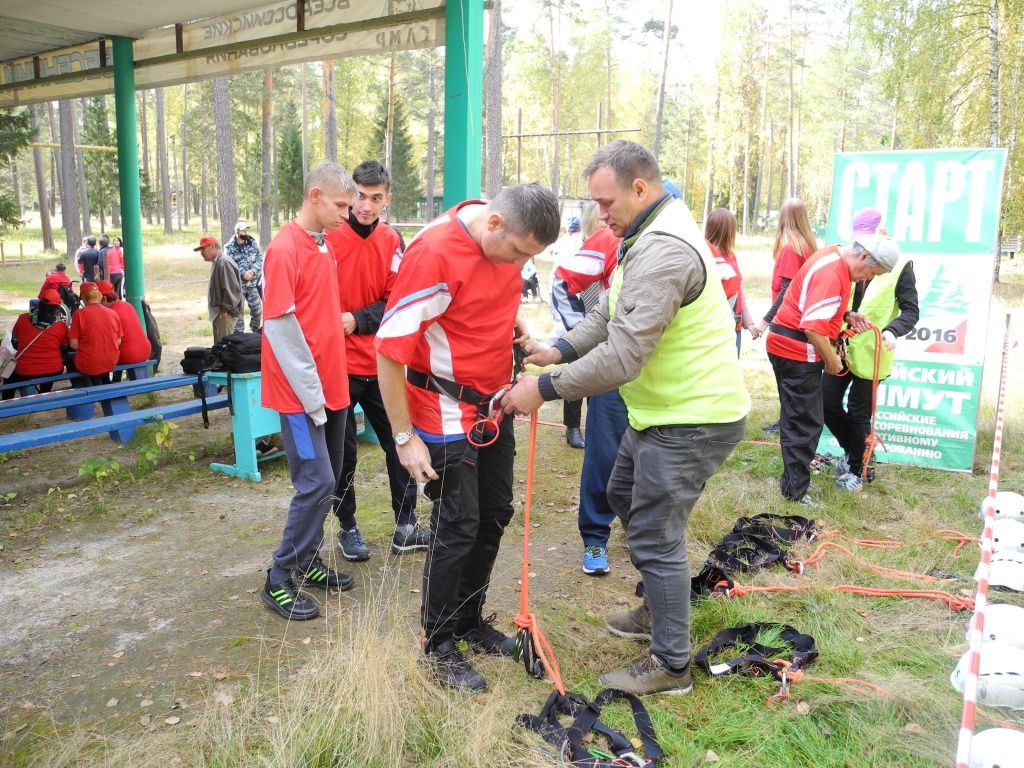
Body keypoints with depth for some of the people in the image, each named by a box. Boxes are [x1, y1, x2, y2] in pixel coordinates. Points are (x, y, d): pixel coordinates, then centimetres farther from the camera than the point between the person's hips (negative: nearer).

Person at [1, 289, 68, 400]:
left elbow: (14, 342, 7)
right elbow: (65, 350, 5)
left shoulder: (22, 319, -6)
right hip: (53, 371, 1)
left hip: (25, 371, -1)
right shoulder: (61, 326, -8)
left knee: (8, 384, 30)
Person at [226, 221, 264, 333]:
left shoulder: (253, 244, 5)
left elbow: (260, 260, 1)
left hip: (253, 283, 3)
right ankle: (238, 333, 12)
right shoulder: (230, 248, -5)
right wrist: (243, 274, -20)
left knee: (257, 309, 8)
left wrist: (252, 271, -14)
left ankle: (256, 330, 28)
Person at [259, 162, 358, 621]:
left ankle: (307, 561, 27)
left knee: (328, 481, 13)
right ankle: (279, 580, 6)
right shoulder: (284, 249, -14)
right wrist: (310, 395, -15)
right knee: (317, 483, -8)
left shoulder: (324, 246, 12)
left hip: (331, 386, 8)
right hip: (301, 392, -8)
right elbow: (280, 326, -17)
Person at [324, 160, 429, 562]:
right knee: (343, 450, 6)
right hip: (338, 362, -4)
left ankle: (405, 525, 23)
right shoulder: (329, 236, -8)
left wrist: (357, 320, -14)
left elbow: (395, 302, 0)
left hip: (381, 363, 4)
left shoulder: (392, 242, 3)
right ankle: (348, 528, 24)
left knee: (399, 441, 9)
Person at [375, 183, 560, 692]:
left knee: (494, 516, 15)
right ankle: (439, 646, 18)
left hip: (494, 408, 8)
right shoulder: (434, 253, -25)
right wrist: (405, 438, -19)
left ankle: (470, 621, 34)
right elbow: (389, 349, -22)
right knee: (457, 527, -2)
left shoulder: (505, 239, 0)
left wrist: (511, 325, 3)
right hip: (447, 415, -8)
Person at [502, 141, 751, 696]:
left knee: (654, 536, -2)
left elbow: (622, 358, -31)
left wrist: (545, 388, -23)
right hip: (664, 408, 11)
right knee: (624, 495, 24)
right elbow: (610, 312, 13)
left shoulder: (662, 251, -26)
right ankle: (658, 608, 43)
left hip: (692, 420, -11)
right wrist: (561, 349, -2)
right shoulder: (651, 232, 9)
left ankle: (670, 666, 16)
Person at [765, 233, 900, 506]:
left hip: (785, 346, 11)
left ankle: (796, 471, 35)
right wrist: (832, 360, -15)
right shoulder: (832, 274, -23)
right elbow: (814, 327, -29)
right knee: (806, 422, -3)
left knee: (796, 417, 21)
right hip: (798, 352, -11)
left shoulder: (834, 257, 10)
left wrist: (846, 315, 9)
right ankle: (795, 489, 6)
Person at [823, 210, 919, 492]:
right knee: (827, 403, 6)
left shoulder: (899, 266, -6)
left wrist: (892, 331, -26)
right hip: (840, 347, 4)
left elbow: (911, 311, -6)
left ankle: (857, 469, 24)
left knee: (858, 413, 4)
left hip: (870, 352, -4)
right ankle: (852, 451, 32)